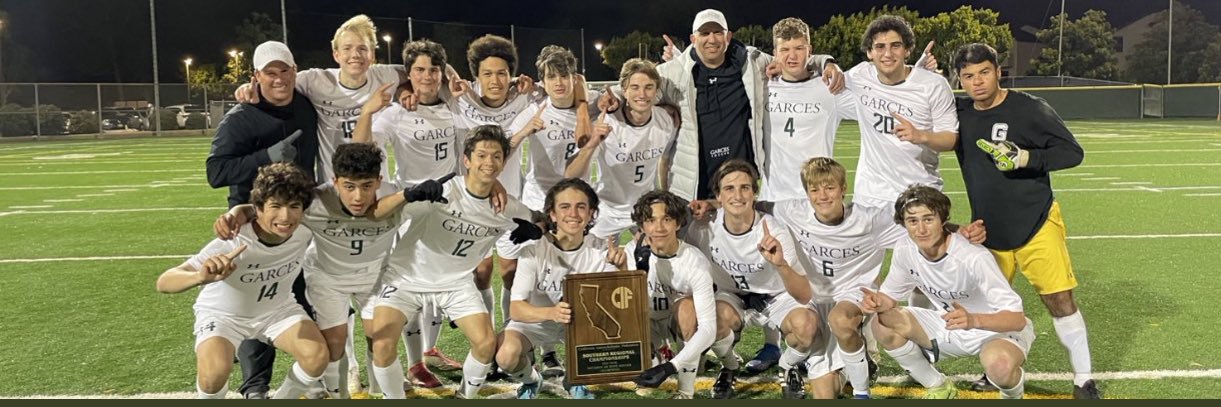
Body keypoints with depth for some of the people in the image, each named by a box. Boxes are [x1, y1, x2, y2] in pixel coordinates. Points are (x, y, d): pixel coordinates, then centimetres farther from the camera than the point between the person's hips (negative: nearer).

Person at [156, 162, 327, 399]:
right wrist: (202, 277, -62)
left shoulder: (305, 233, -25)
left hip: (276, 309, 3)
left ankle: (283, 399, 11)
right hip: (222, 314, -3)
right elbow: (163, 283, -43)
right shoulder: (233, 243, -36)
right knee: (215, 371, -32)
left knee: (317, 356, -19)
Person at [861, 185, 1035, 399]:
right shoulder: (905, 251, -14)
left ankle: (1013, 393, 2)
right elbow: (891, 296, 1)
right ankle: (939, 388, 7)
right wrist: (878, 302, -24)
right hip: (950, 326, 5)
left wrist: (974, 320, -51)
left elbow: (1017, 319, -31)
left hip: (1000, 328, -5)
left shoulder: (975, 258, -30)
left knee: (998, 363, -39)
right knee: (882, 325, -15)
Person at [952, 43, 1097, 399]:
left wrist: (1025, 157, -26)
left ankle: (1083, 381, 11)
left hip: (1036, 224, -4)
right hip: (988, 229, 4)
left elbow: (1072, 152, -9)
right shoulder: (959, 113, 0)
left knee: (1060, 301, -3)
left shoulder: (1029, 108, -12)